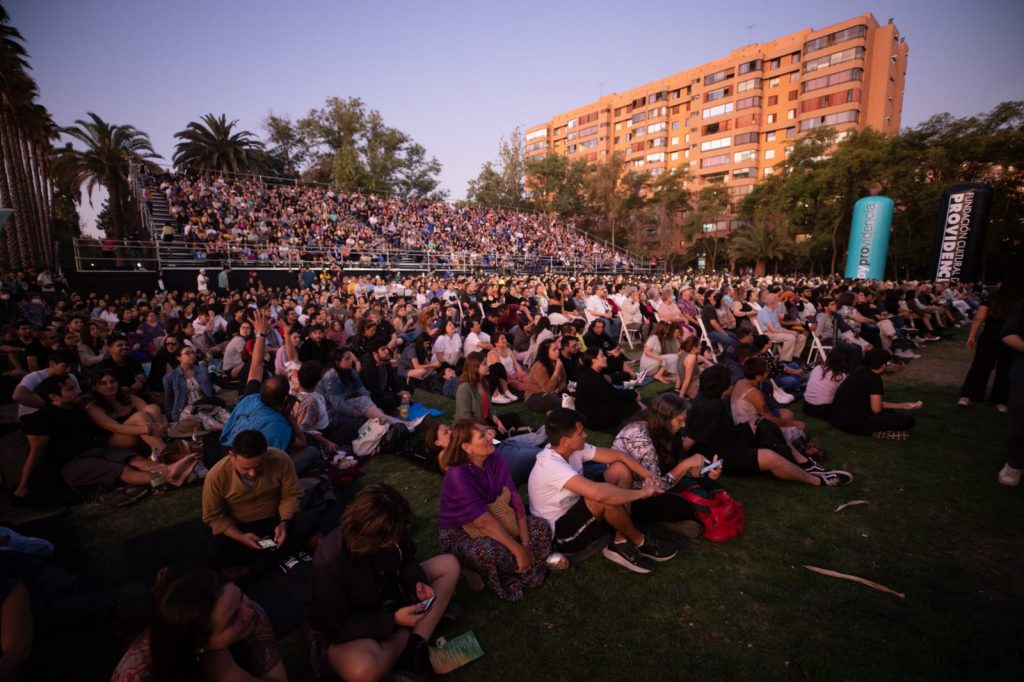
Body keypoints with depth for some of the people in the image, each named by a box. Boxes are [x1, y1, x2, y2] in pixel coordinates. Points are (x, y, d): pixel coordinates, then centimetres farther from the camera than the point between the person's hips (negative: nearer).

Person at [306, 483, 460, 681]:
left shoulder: (389, 531, -20)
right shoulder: (330, 563, -33)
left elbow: (407, 561, 0)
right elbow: (337, 626, -25)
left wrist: (417, 582, -21)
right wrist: (393, 620, -30)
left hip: (387, 597, 6)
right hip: (337, 627, -5)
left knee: (449, 564, -6)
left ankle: (417, 644, -15)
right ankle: (409, 635, -8)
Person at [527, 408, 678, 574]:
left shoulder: (573, 448, -6)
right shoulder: (551, 465, -32)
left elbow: (617, 455, 1)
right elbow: (598, 493, -43)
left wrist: (646, 475, -14)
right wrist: (642, 492, -30)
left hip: (576, 515, 9)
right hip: (560, 534, -9)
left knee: (620, 469, -3)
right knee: (604, 497, -34)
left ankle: (621, 543, -5)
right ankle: (639, 541, -4)